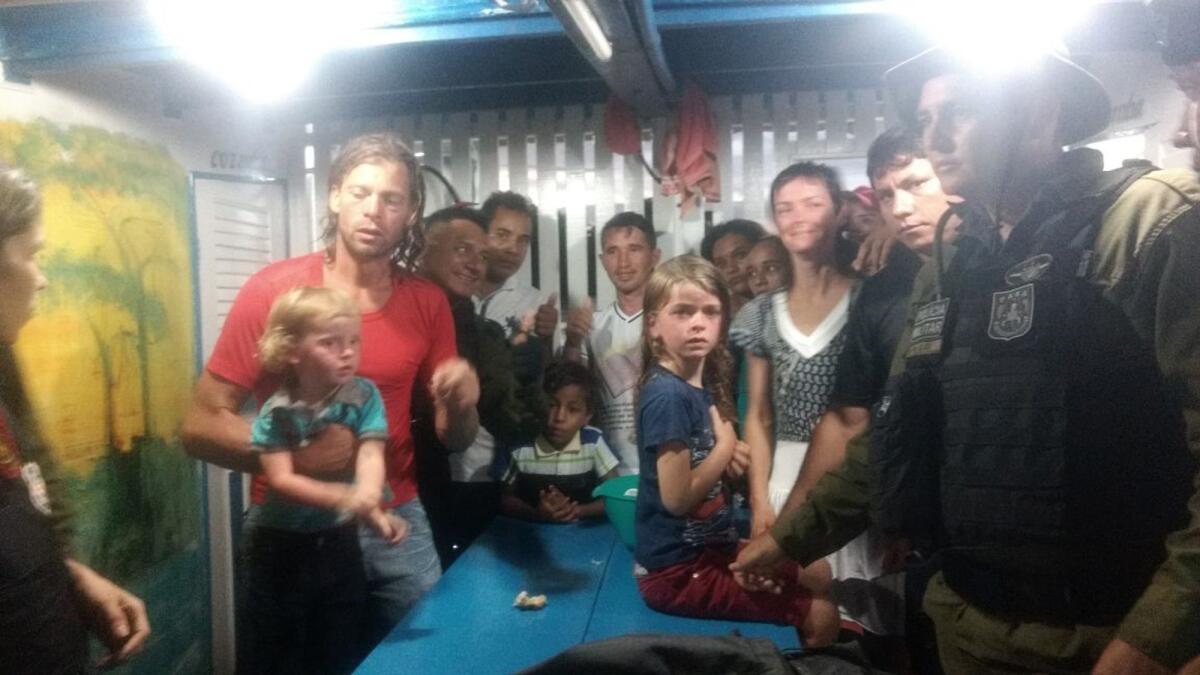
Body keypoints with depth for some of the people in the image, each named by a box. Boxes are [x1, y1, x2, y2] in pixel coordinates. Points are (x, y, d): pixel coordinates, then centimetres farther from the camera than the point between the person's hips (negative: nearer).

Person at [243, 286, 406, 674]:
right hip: (281, 545, -1)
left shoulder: (364, 397, -8)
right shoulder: (276, 411, -13)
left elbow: (371, 455, -20)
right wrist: (344, 498, -37)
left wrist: (370, 503, -41)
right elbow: (281, 480, -21)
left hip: (339, 542, 2)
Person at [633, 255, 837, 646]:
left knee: (818, 574, 23)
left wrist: (733, 459, -5)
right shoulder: (667, 394, -23)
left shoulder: (704, 386, 4)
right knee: (820, 616, -5)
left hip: (709, 547, 9)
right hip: (678, 570, -9)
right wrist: (726, 447, -13)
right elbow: (677, 496, -25)